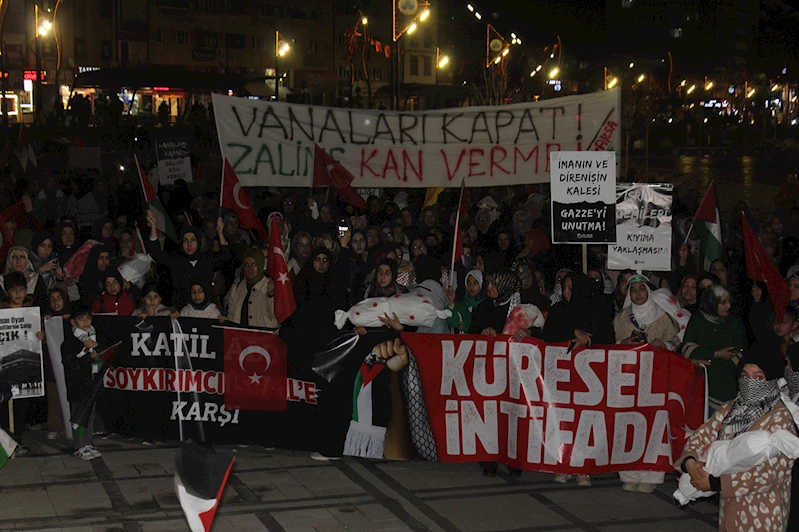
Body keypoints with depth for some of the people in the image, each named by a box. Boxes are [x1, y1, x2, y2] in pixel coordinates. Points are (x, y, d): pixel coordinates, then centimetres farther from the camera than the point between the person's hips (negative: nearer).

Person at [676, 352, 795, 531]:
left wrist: (715, 483, -24)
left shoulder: (780, 418, -16)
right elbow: (700, 437, 2)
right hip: (728, 504, 6)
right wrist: (689, 462, -21)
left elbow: (771, 472, -24)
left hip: (761, 512, -6)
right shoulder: (730, 409, 5)